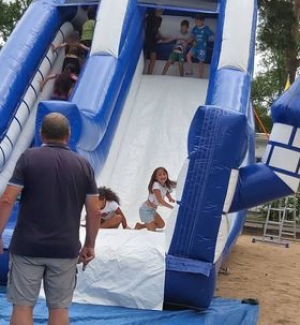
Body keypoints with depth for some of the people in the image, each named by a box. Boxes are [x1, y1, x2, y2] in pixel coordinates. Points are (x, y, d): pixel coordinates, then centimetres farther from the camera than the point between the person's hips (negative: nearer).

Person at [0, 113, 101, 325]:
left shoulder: (29, 157, -3)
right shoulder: (83, 165, 3)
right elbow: (95, 212, 2)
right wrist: (89, 245, 13)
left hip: (27, 246, -1)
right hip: (65, 249, 2)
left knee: (23, 306, 6)